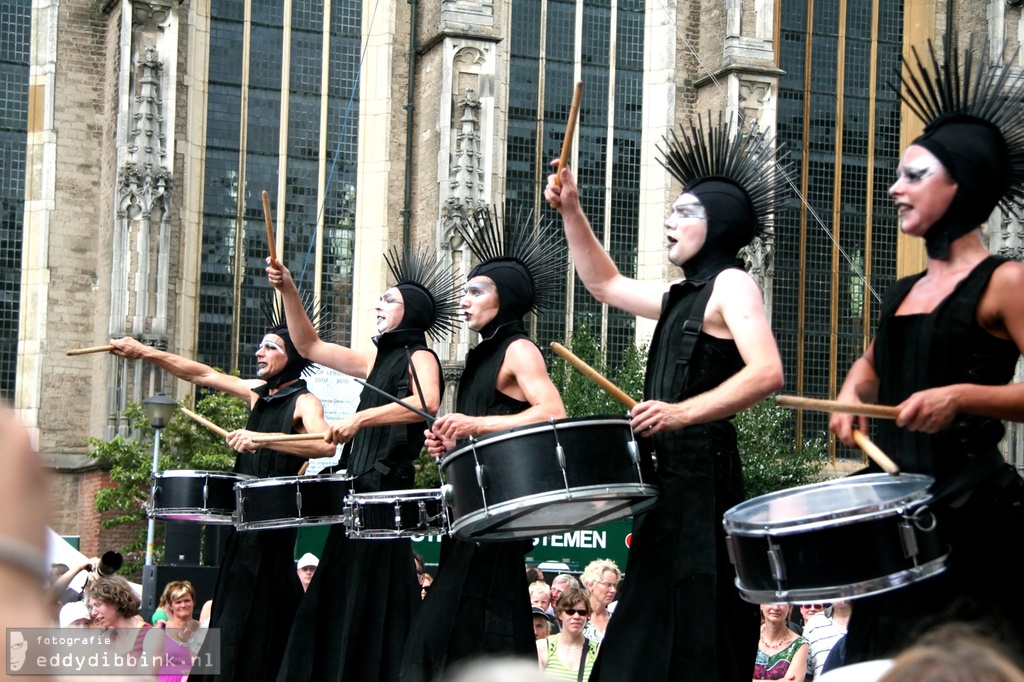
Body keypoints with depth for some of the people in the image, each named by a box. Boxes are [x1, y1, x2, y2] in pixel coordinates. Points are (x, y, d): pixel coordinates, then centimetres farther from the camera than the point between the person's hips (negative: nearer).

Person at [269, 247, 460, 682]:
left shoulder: (419, 357, -4)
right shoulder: (377, 359, 19)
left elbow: (427, 403, -26)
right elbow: (309, 347, 23)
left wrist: (360, 419, -29)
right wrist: (288, 292, 13)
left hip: (389, 489, -9)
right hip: (361, 490, 9)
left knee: (372, 600, -9)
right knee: (339, 601, 8)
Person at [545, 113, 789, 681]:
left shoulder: (730, 284, -8)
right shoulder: (682, 295, 19)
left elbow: (767, 372, -22)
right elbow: (606, 284, 33)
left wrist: (684, 412, -30)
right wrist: (571, 211, 24)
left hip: (703, 475, -10)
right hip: (669, 475, 10)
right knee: (647, 634, 10)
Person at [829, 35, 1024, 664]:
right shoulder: (903, 294, 16)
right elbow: (871, 366, 33)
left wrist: (962, 396, -25)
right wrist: (852, 398, 12)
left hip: (971, 508, -8)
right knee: (886, 659, 9)